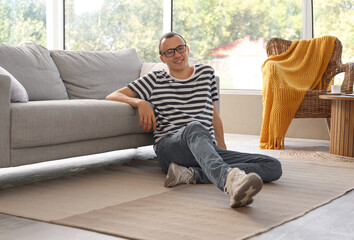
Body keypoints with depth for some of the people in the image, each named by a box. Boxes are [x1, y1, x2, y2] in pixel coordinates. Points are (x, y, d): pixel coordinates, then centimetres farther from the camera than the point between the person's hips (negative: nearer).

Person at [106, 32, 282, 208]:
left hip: (209, 148, 4)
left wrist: (223, 149, 18)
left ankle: (191, 174, -36)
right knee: (195, 127, -41)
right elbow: (112, 97, 9)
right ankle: (230, 179, -71)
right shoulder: (155, 80, 13)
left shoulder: (206, 73, 22)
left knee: (274, 167, -19)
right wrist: (140, 102, -10)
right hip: (169, 148, -4)